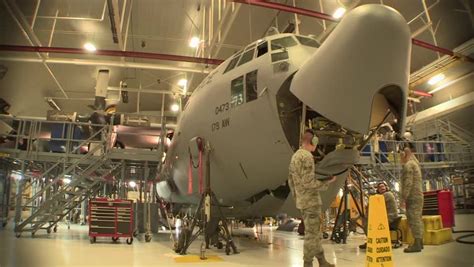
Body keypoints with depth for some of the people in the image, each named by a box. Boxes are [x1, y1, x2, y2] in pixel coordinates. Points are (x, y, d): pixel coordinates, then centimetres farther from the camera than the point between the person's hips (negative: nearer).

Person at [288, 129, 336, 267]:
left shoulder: (295, 155, 12)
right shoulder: (307, 156, -18)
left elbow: (290, 179, 16)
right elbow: (308, 182, -23)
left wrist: (295, 197, 22)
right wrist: (327, 182, -11)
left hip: (302, 201, 9)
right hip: (311, 201, -9)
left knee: (315, 232, 18)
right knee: (311, 233, 0)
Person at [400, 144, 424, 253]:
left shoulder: (408, 165, -13)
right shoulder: (414, 163, 18)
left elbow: (408, 183, -19)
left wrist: (403, 197, -19)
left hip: (412, 196, -10)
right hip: (418, 195, 10)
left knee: (413, 219, -8)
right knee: (417, 218, 13)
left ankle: (417, 245, -7)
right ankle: (419, 242, 20)